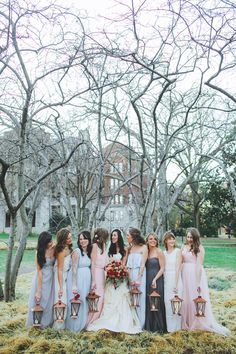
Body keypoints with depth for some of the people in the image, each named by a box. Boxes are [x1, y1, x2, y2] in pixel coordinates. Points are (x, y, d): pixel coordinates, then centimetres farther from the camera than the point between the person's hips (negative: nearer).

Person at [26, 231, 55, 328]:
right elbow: (39, 271, -15)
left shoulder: (54, 248, -6)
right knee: (39, 302, 7)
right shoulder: (39, 252, -16)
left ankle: (47, 323, 28)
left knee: (49, 301, 12)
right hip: (41, 279, -4)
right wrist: (39, 290, -16)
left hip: (51, 278, 4)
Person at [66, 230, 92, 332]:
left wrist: (92, 282, 9)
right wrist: (74, 285, -21)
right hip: (77, 279, -7)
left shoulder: (89, 252, 8)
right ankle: (74, 326, 17)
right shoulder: (77, 251, -14)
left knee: (84, 302, 14)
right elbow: (74, 269, -17)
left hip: (86, 280, 7)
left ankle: (82, 325, 28)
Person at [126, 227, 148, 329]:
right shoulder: (129, 249, 14)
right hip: (130, 276, 5)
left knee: (139, 300, -1)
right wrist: (129, 278, -7)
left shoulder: (143, 247, -1)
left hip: (139, 276, -5)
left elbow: (142, 264, -7)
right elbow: (127, 265, 7)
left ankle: (140, 325, 7)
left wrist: (138, 279, -14)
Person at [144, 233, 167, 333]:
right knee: (148, 303, 8)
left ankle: (159, 327, 10)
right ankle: (149, 326, 20)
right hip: (147, 280, 5)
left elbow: (162, 268, -8)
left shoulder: (159, 252, -5)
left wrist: (155, 279, -18)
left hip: (157, 280, -5)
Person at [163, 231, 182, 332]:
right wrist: (163, 280, 2)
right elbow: (162, 268, 10)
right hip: (166, 280, 5)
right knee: (167, 303, 8)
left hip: (175, 279, -5)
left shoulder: (178, 251, -5)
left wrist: (176, 284, -14)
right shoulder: (164, 253, 11)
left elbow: (178, 268, -10)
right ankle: (169, 326, 20)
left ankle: (176, 326, 11)